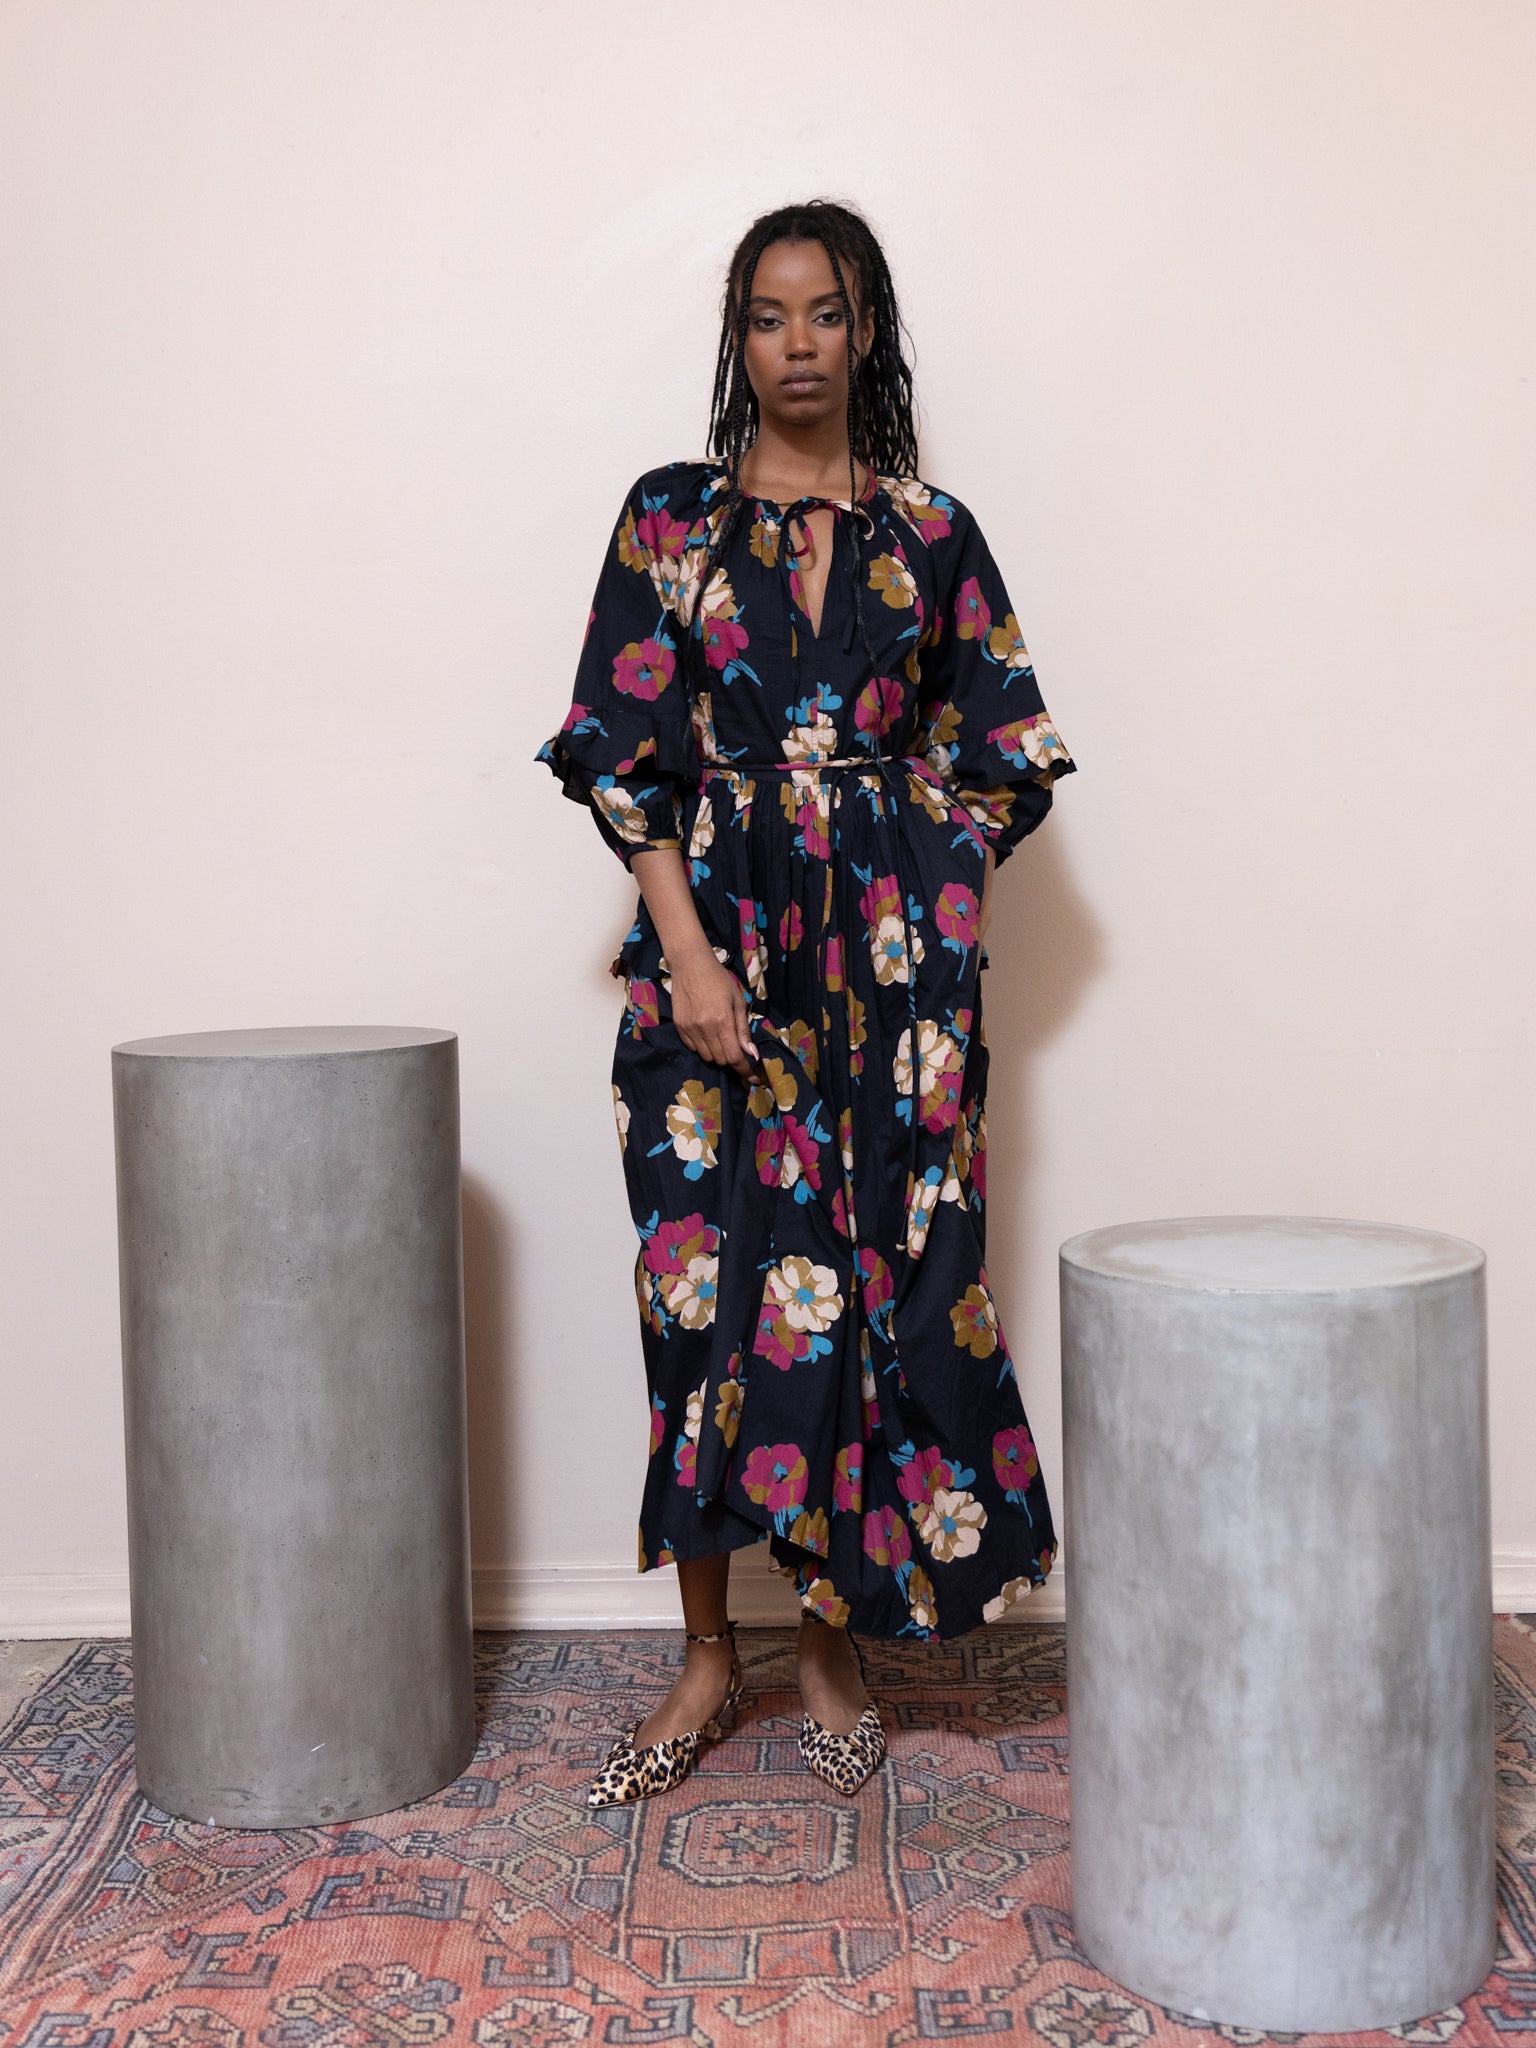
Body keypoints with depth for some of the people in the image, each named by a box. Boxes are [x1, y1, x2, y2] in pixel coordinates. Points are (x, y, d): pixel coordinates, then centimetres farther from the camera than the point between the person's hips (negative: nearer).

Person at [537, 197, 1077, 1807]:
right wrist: (688, 957, -10)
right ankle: (708, 1656, 14)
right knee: (709, 1283, 0)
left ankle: (832, 1643, 17)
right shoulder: (670, 517, 6)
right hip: (716, 947, -1)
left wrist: (923, 931, 0)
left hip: (889, 963, 1)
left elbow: (993, 760, 10)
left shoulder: (931, 537, 9)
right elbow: (625, 754, 0)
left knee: (873, 1282, 1)